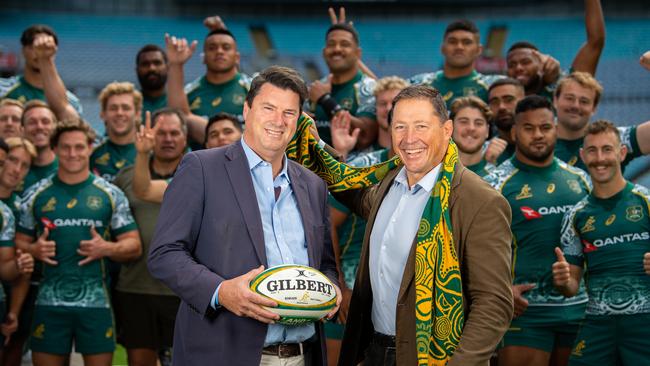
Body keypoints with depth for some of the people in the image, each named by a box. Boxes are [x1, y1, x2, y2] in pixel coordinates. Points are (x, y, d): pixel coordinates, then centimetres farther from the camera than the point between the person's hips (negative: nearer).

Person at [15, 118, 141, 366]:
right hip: (50, 302, 1)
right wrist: (34, 250, -12)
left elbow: (134, 246, 4)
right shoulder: (36, 195, 6)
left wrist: (107, 248, -15)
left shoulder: (111, 195, 4)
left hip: (96, 302, -1)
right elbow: (19, 243, 10)